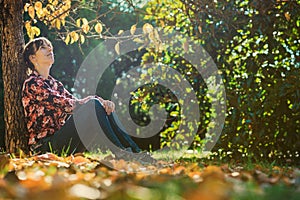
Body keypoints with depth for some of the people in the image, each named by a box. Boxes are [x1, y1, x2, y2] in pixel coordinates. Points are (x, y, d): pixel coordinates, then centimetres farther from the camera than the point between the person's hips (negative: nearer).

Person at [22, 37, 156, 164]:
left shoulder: (55, 84, 23)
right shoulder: (32, 84, -5)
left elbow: (74, 102, 8)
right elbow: (64, 104, -16)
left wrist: (102, 102, -11)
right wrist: (96, 100, -12)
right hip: (45, 145, -8)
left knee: (104, 108, -9)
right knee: (93, 105, -24)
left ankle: (134, 151, -22)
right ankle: (120, 153, -32)